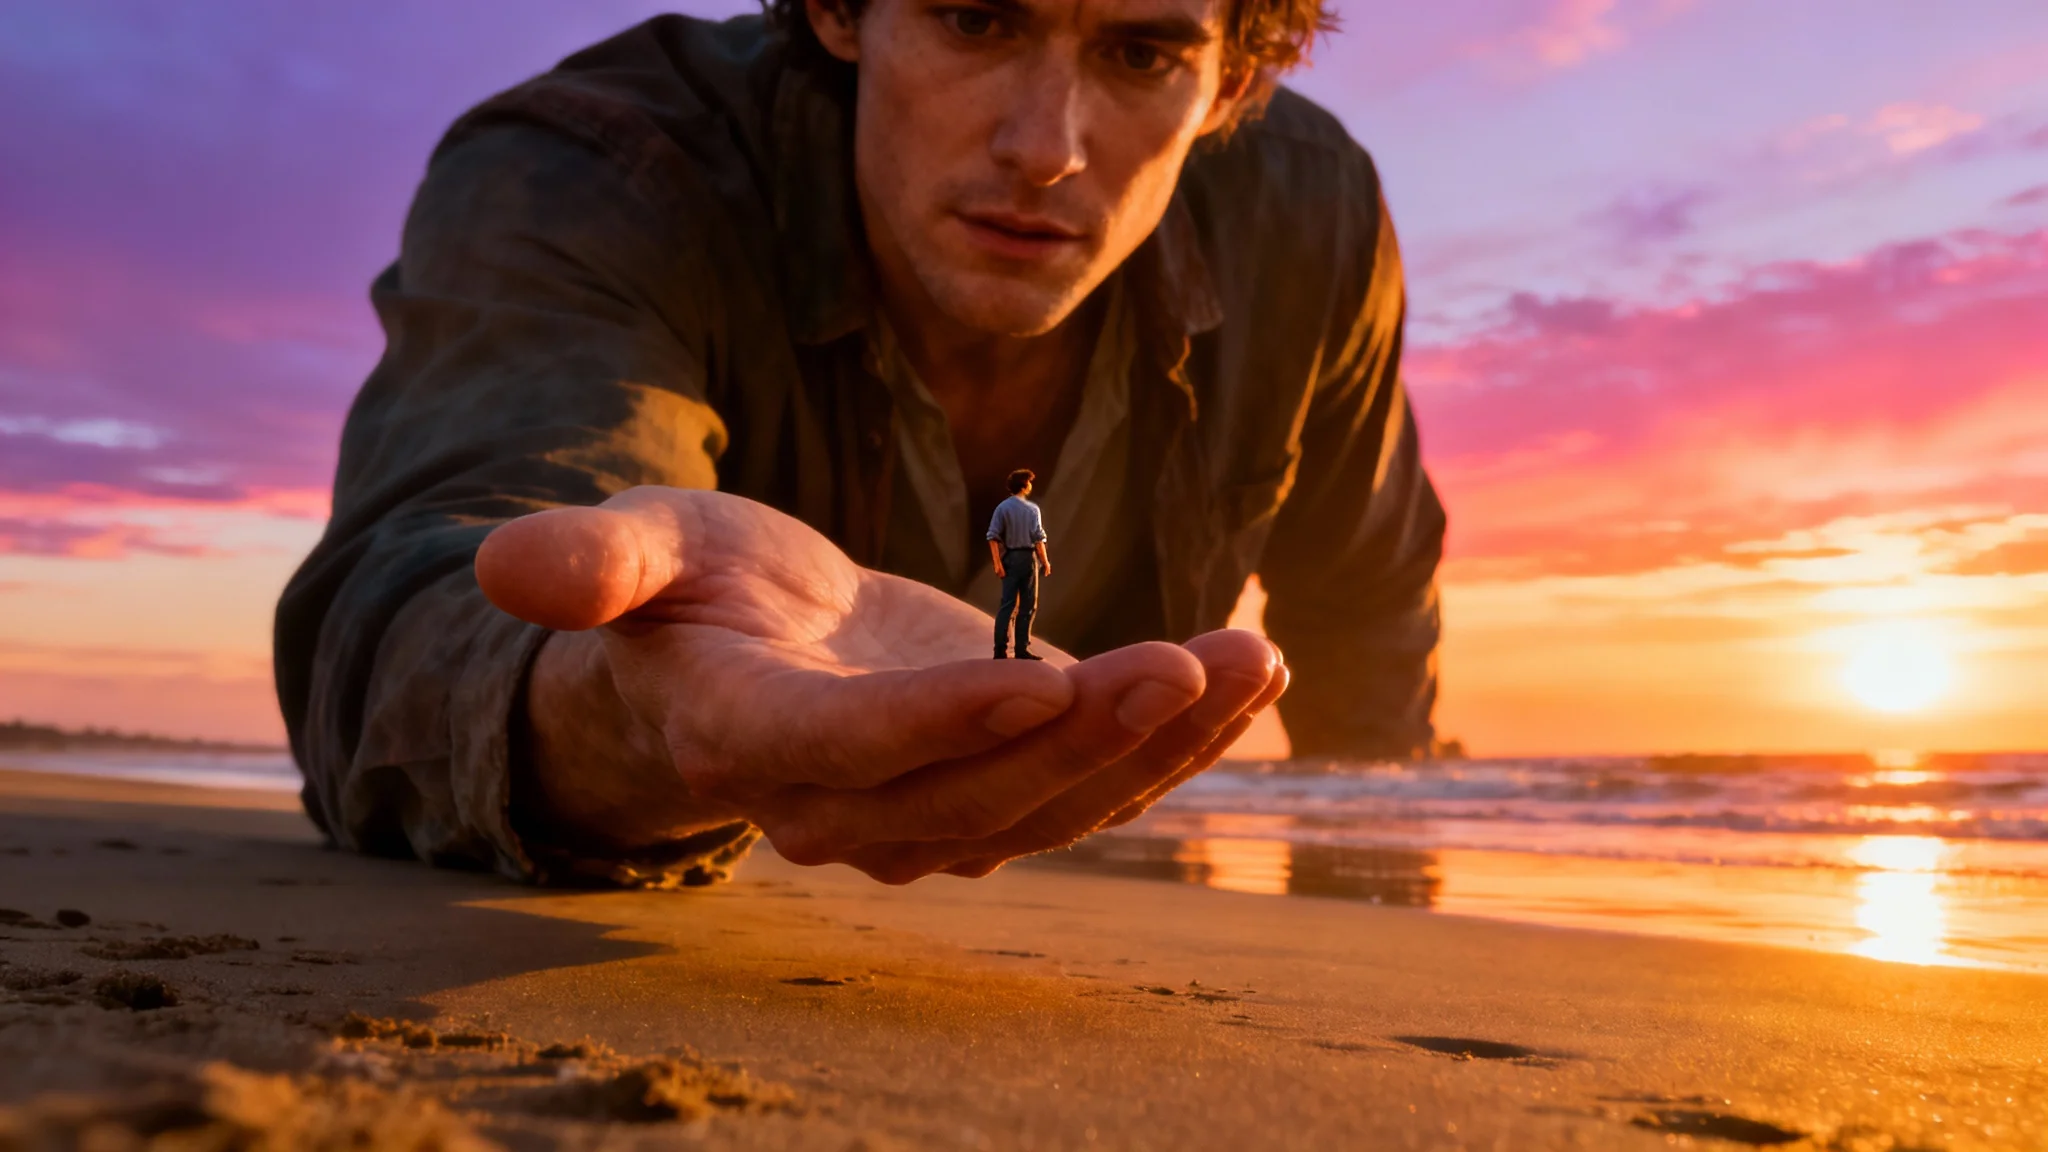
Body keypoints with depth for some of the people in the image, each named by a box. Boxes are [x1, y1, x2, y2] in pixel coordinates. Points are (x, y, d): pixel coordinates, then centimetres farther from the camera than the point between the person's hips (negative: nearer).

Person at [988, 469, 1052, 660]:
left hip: (1010, 558, 3)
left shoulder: (1002, 508, -1)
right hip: (1028, 557, -3)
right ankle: (1022, 648, 7)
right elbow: (1039, 538, -11)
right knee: (1027, 606, 6)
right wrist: (1045, 561, -3)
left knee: (1007, 604, 5)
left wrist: (998, 563, -9)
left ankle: (1001, 649, -1)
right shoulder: (1032, 509, -6)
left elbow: (993, 537, -9)